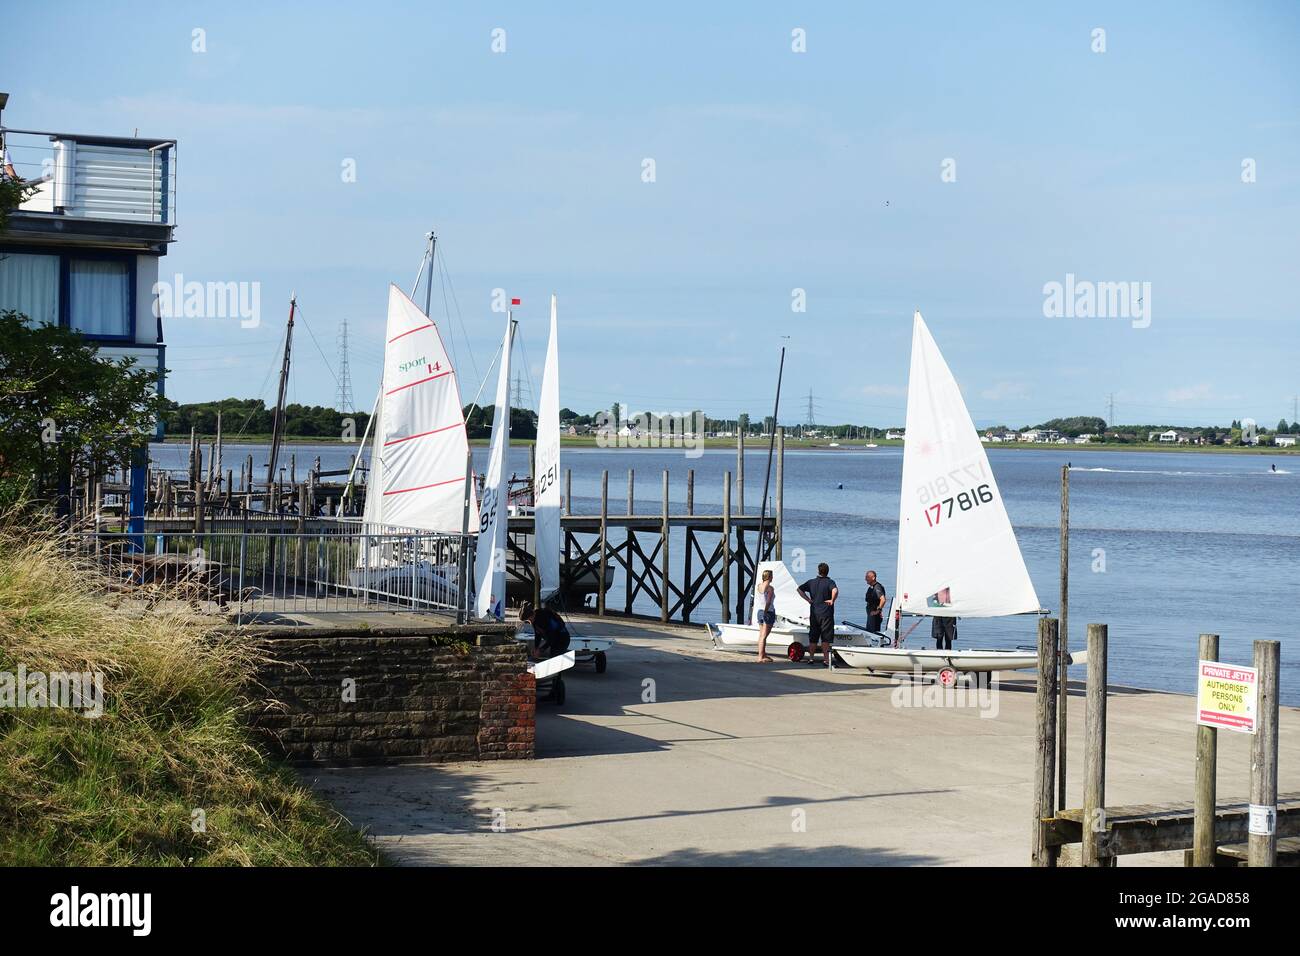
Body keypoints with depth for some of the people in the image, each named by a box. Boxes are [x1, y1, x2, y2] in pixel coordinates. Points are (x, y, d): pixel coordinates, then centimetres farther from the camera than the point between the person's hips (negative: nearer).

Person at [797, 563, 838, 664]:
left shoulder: (811, 582, 6)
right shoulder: (829, 582, -9)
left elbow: (799, 589, 7)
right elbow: (835, 590, -28)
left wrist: (808, 599, 5)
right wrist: (832, 601, -14)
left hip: (814, 613, 4)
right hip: (826, 614, -4)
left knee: (813, 637, 13)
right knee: (825, 638, 0)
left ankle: (811, 658, 17)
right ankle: (826, 659, -1)